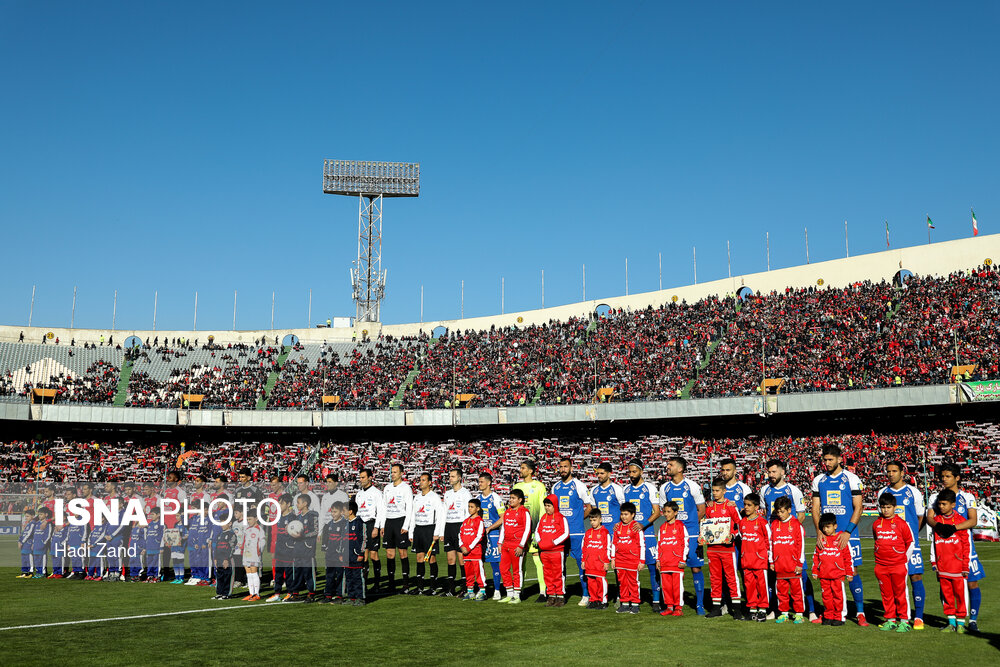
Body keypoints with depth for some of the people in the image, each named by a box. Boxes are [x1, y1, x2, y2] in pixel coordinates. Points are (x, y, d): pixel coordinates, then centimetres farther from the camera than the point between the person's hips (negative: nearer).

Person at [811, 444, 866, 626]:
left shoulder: (851, 478, 0)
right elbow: (815, 508, 10)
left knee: (852, 571, -5)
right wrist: (819, 532, -3)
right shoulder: (818, 480, 9)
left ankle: (860, 613, 3)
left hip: (848, 534, -3)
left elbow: (858, 508, -3)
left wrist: (847, 532, -12)